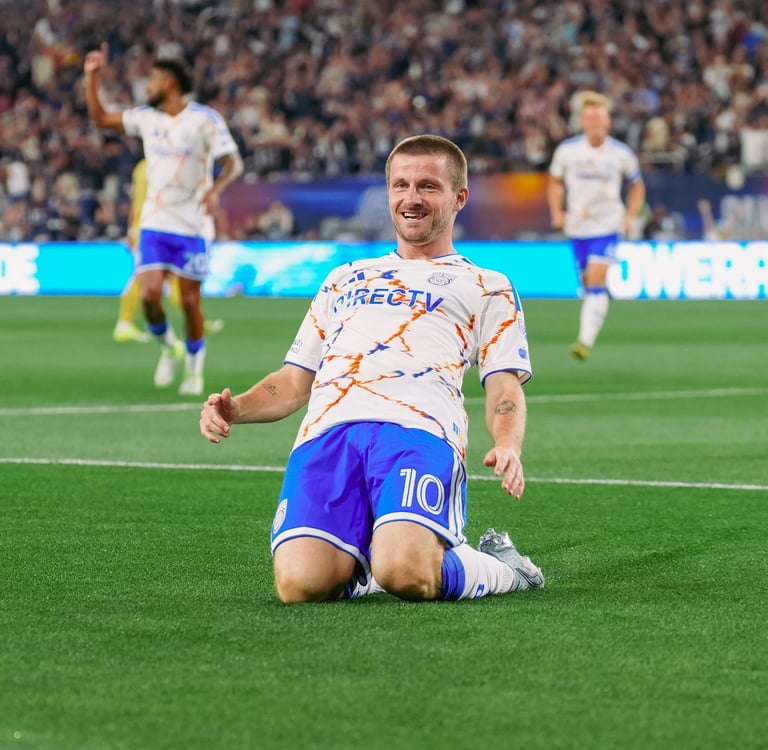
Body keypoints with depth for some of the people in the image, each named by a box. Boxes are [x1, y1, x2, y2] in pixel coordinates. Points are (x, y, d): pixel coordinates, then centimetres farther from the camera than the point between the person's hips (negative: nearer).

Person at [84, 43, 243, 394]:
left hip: (192, 226, -4)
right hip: (154, 223, 4)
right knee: (149, 295, -11)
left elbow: (233, 162, -14)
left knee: (190, 300, 0)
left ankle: (194, 368, 19)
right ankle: (169, 348, 16)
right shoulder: (147, 117, 7)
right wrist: (91, 76, 8)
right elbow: (100, 118, 17)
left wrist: (215, 189, -33)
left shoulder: (205, 119, -9)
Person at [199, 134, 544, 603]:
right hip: (326, 432, 3)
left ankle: (497, 567, 1)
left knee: (405, 575, -32)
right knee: (302, 583, -26)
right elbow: (296, 381, 33)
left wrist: (508, 446, -11)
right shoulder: (345, 279, 36)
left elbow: (505, 388, 13)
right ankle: (358, 559, 8)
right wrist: (237, 408, 11)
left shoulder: (486, 287, 25)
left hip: (418, 428, -3)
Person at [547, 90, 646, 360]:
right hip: (577, 226, 3)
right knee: (587, 284, 10)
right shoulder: (567, 149, -1)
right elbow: (555, 182, 13)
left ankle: (586, 340, -22)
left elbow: (636, 185, 13)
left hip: (607, 226, -2)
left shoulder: (621, 153, -2)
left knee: (596, 282, -16)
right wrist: (557, 212, -2)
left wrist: (630, 217, 0)